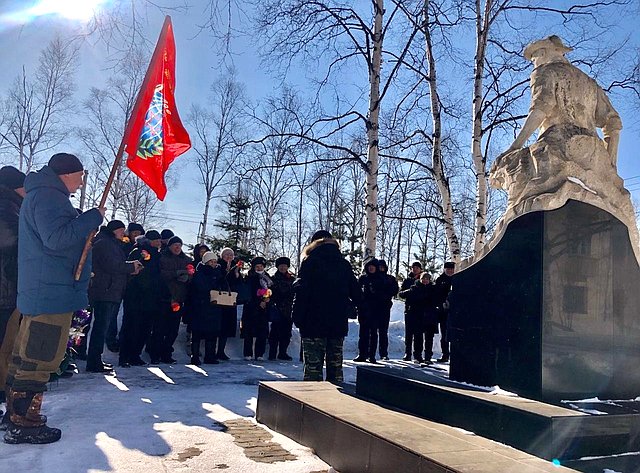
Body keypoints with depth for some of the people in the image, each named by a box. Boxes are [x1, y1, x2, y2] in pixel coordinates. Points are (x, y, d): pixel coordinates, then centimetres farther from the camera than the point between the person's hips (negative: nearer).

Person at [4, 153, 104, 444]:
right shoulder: (48, 195, -13)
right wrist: (93, 217, -17)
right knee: (40, 357, -6)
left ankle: (18, 412, 26)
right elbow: (57, 238, -25)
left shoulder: (42, 195, 22)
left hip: (40, 293, 11)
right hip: (52, 292, -11)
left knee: (27, 355, 16)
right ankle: (23, 424, 2)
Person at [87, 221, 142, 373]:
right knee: (101, 326, -9)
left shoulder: (114, 245, 24)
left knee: (102, 326, 12)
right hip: (104, 293, -10)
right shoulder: (103, 243, -8)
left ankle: (96, 360, 17)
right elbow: (112, 265, -19)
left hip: (113, 293, 10)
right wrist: (131, 266, -7)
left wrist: (130, 269, 7)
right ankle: (94, 363, -5)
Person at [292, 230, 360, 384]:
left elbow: (301, 292, -11)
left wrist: (297, 317, -7)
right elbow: (356, 293, 10)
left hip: (314, 322, -4)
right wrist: (349, 311, 18)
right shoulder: (344, 264, 9)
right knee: (335, 366, 13)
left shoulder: (310, 262, -4)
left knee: (313, 367, 0)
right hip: (339, 324, 4)